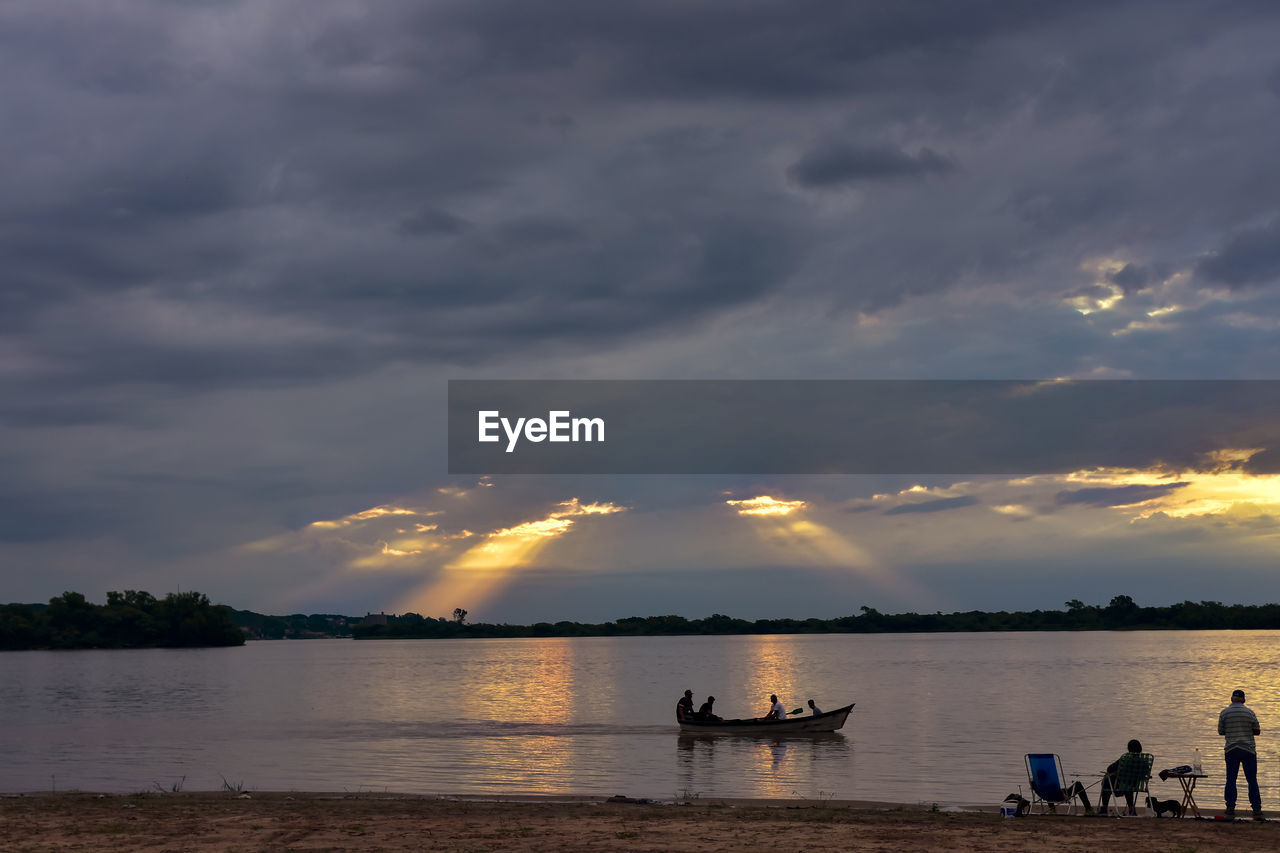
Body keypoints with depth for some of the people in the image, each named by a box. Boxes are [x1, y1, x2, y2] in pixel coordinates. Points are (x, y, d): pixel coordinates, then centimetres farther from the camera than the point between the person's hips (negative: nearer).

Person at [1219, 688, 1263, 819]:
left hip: (1231, 749, 1)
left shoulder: (1224, 713, -2)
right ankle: (1257, 810, -1)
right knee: (1252, 781, 3)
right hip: (1248, 749, -1)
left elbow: (1220, 732, 3)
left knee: (1231, 780, 6)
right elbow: (1257, 731, 1)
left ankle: (1230, 809, 4)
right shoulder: (1250, 713, -4)